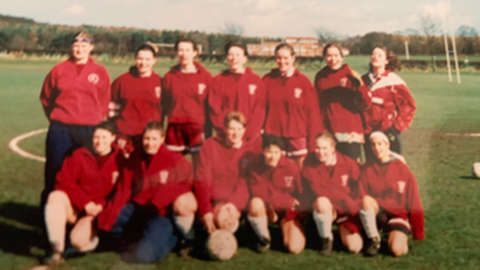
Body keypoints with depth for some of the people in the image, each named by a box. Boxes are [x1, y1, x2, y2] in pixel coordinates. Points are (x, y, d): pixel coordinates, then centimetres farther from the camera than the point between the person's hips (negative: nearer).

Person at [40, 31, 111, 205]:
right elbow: (46, 96, 13)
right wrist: (56, 118, 13)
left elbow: (105, 102, 8)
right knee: (55, 172, 5)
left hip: (89, 130, 0)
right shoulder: (59, 70, 3)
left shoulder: (100, 72, 2)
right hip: (60, 129, 0)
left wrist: (95, 121, 7)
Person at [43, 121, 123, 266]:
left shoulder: (120, 160, -2)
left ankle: (95, 234, 12)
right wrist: (85, 202, -16)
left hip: (98, 212, -2)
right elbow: (64, 181, -6)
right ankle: (56, 248, -26)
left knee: (79, 240, -28)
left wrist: (102, 205, -15)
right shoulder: (80, 155, 1)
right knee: (55, 196, -31)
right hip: (74, 207, 2)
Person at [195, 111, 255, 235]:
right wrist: (206, 212, -17)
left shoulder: (248, 152, 4)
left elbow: (245, 184, -3)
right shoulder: (210, 145, 1)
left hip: (234, 203, 0)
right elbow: (202, 180, -5)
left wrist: (233, 205, -25)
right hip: (211, 201, 0)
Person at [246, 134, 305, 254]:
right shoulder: (255, 167, -13)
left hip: (288, 210, 0)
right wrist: (286, 200, -17)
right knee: (256, 203, -36)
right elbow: (259, 193, -19)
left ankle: (284, 226, 17)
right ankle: (264, 238, -7)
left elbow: (300, 194, -1)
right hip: (267, 210, 0)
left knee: (295, 248, -20)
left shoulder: (291, 168, -13)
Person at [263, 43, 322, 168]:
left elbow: (312, 112, 1)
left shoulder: (303, 81, 1)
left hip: (298, 139, -1)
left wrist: (313, 142, -2)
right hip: (273, 139, 1)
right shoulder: (267, 80, 5)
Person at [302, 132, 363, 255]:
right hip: (326, 208, -1)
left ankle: (344, 229, 23)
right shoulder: (310, 163, -9)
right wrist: (345, 198, -20)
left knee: (354, 247, -14)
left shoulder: (349, 163, -6)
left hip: (347, 210, 1)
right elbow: (319, 190, -17)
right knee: (322, 202, -39)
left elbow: (358, 191, -1)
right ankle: (326, 239, -10)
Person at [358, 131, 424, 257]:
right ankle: (373, 240, -14)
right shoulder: (367, 170, 2)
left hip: (398, 214, -2)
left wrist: (418, 234, 0)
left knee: (397, 250, -28)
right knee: (366, 200, -32)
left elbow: (414, 203, 1)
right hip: (375, 215, 2)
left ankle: (399, 237, 9)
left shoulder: (402, 169, -2)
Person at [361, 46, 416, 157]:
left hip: (389, 132, -4)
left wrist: (397, 125, -6)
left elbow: (409, 105, -4)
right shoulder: (364, 80, 7)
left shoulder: (393, 80, -5)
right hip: (368, 132, 4)